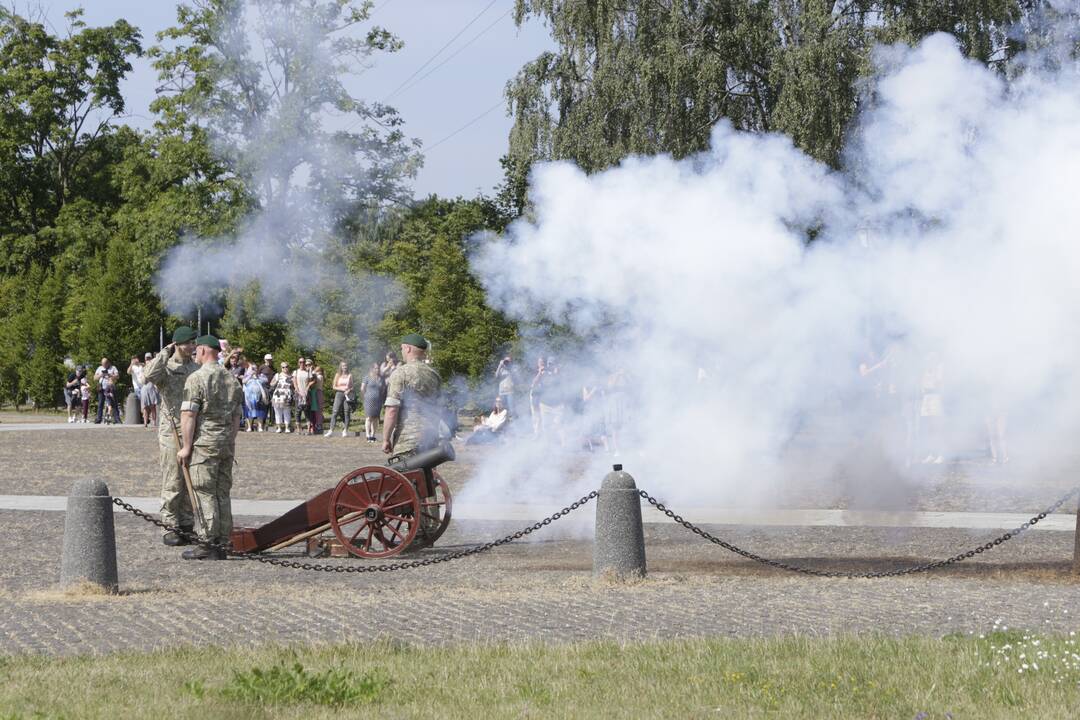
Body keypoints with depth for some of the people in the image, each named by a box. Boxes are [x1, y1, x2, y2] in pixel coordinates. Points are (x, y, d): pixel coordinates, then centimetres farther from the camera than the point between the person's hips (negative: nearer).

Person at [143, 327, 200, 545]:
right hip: (172, 432, -5)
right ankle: (171, 526, 3)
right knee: (173, 482, -3)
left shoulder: (196, 369, 13)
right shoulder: (166, 367, -4)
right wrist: (165, 352, -18)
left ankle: (187, 525, 15)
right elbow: (149, 374, -28)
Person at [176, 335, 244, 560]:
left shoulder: (197, 378, -10)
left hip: (204, 443, -7)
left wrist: (186, 447, -10)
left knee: (205, 494, -5)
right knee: (222, 494, 9)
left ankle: (207, 545, -7)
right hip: (226, 445, 7)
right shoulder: (232, 379, 12)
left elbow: (188, 415, -14)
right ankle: (221, 544, 10)